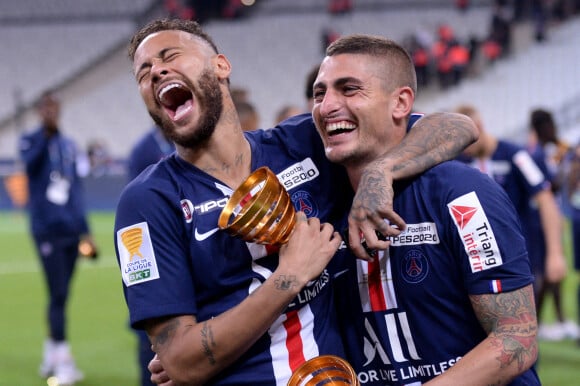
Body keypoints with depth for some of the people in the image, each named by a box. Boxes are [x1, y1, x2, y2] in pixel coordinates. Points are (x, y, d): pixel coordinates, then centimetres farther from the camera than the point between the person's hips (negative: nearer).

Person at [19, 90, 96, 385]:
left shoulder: (69, 145, 15)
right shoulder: (30, 140, 1)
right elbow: (31, 163, -22)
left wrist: (85, 230, 15)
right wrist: (46, 133, -35)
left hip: (71, 228, 5)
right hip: (46, 229, -5)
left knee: (61, 295, 7)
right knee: (58, 295, -11)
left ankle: (50, 356, 16)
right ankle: (62, 361, -10)